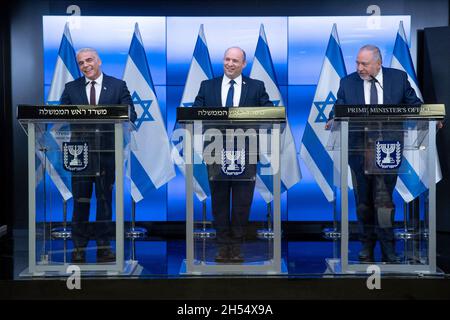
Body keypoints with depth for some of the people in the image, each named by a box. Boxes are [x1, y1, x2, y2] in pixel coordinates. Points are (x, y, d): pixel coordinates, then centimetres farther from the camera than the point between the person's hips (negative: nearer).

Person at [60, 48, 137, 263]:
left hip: (107, 150, -1)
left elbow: (131, 115, -1)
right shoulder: (71, 88, 11)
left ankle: (104, 246, 16)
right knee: (80, 200, 4)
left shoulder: (118, 86, 6)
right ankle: (79, 247, 13)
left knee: (105, 199, 6)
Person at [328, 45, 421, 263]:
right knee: (363, 201, 10)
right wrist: (334, 121, -18)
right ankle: (367, 247, 25)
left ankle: (388, 252, 4)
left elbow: (413, 105, 9)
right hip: (359, 149, 2)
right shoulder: (347, 83, 6)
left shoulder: (399, 78, 4)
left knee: (383, 200, -7)